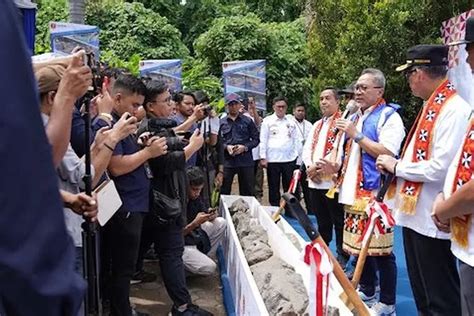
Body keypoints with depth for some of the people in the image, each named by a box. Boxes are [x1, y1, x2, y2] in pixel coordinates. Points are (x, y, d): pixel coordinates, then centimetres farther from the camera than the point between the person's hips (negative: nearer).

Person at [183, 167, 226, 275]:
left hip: (195, 235, 8)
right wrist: (195, 223, -29)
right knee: (209, 268, -22)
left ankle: (206, 256, 4)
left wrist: (211, 215, -13)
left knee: (221, 223, 1)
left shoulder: (196, 197, 0)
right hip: (182, 245, -8)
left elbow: (204, 212, 11)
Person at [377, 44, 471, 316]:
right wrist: (396, 166, 2)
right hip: (415, 212, 10)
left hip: (433, 219, -10)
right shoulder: (432, 106, 13)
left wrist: (397, 166, -13)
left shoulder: (454, 109, -19)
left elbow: (440, 168, -26)